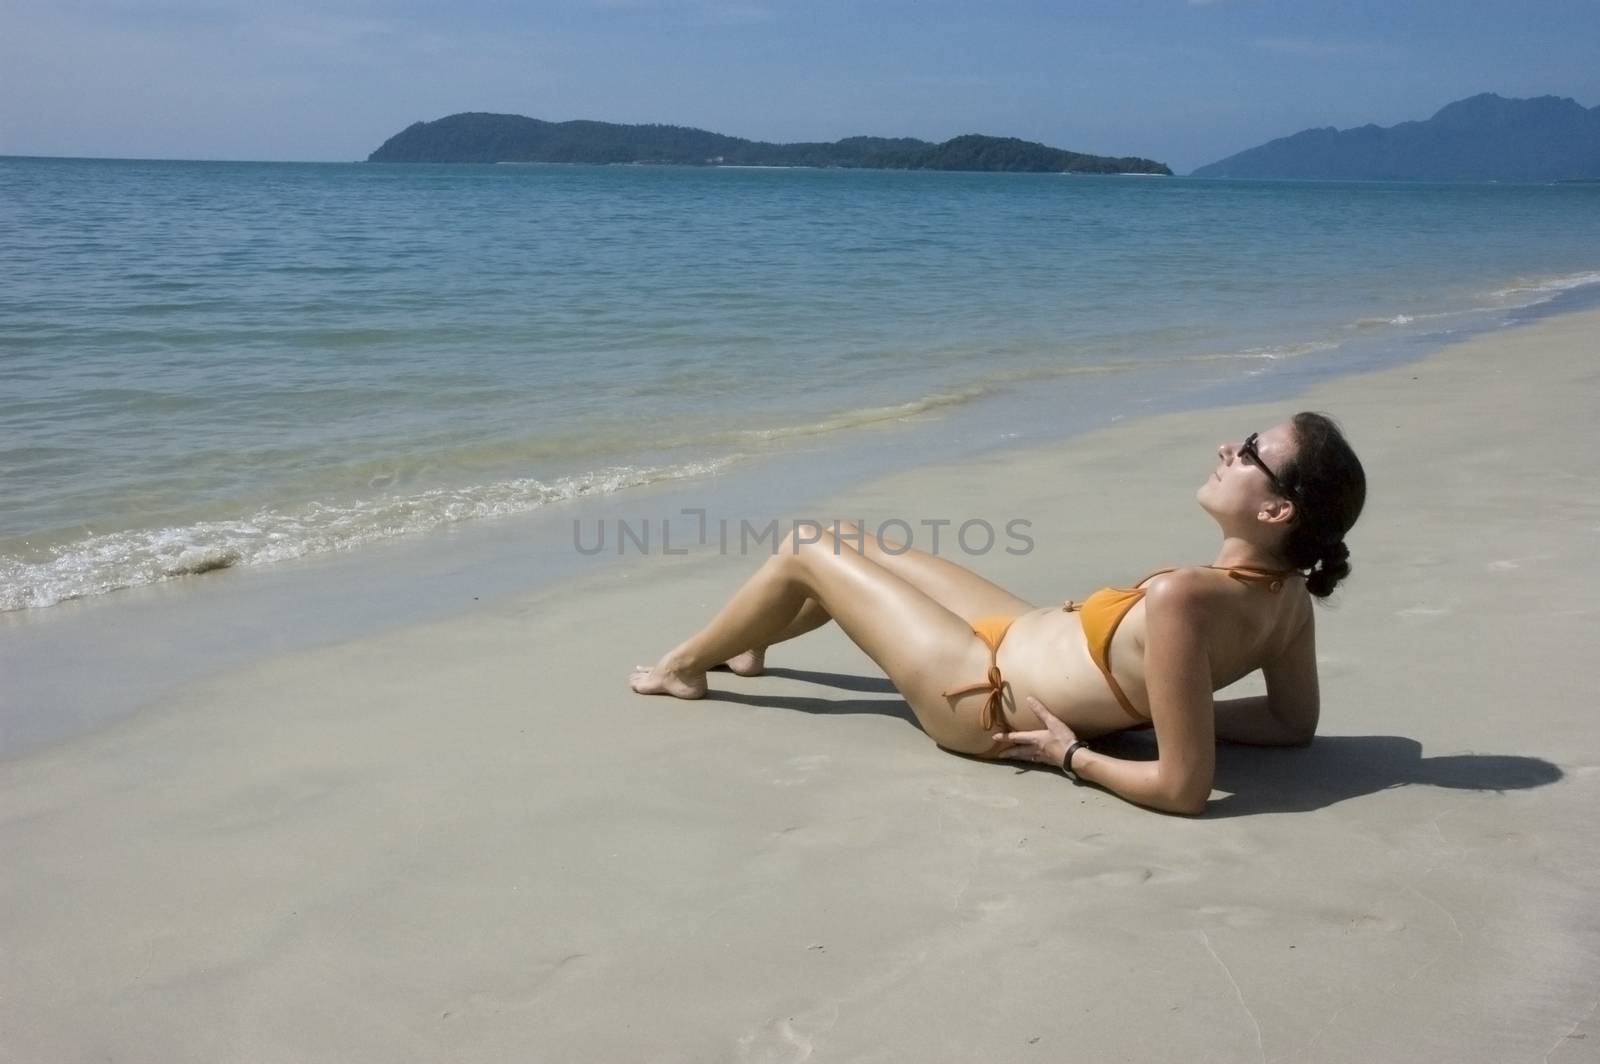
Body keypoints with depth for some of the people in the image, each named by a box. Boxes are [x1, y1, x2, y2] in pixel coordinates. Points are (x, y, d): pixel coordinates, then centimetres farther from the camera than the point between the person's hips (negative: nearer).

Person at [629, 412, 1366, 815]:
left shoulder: (1183, 599, -38)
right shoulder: (1288, 591, -13)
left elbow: (1184, 788, -37)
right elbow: (1295, 723, 0)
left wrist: (1072, 755, -20)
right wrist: (1157, 704, 1)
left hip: (986, 694, -8)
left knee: (806, 550, 7)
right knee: (851, 544, 22)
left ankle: (684, 665, 35)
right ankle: (748, 643, 52)